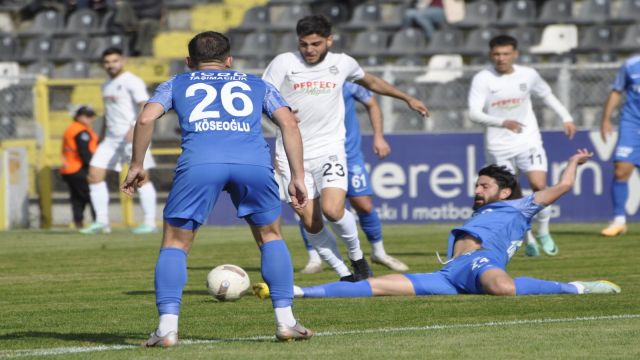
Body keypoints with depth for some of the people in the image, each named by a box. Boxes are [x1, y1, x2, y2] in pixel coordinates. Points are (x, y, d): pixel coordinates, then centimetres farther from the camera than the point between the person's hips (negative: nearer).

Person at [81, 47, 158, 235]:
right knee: (94, 175, 0)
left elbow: (146, 107, -19)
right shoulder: (107, 86, 19)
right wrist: (101, 139, 25)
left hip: (132, 136, -8)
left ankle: (150, 223, -4)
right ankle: (102, 222, 3)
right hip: (111, 138, 8)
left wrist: (134, 128, -31)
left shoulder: (132, 82, -7)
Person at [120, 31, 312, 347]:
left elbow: (146, 119, 13)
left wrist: (137, 166, 21)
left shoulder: (176, 85, 30)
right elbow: (289, 123, 19)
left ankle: (167, 327, -1)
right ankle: (285, 320, 15)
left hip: (199, 162, -1)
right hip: (254, 161, 1)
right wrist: (297, 176, 18)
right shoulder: (257, 85, 33)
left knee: (175, 244, 12)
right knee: (270, 237, 22)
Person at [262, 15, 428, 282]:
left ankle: (357, 256, 7)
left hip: (329, 150, 0)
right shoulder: (284, 63, -3)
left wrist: (407, 98, 33)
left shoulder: (342, 63, 5)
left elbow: (370, 81, 26)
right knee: (310, 222, -3)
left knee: (332, 210, -21)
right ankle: (344, 275, 14)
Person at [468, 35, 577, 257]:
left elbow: (546, 95, 19)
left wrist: (566, 118, 13)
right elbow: (474, 113, -17)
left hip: (528, 141, 1)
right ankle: (528, 239, 17)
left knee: (539, 185, -16)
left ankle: (543, 232, 4)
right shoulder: (482, 79, -9)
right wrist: (502, 122, -31)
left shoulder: (528, 75, 0)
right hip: (498, 146, -1)